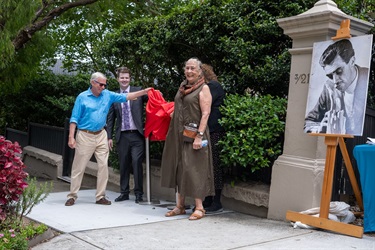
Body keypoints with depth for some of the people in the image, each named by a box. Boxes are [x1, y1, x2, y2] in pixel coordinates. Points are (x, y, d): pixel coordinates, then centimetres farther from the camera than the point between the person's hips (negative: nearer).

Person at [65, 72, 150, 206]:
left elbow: (125, 97, 2)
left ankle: (100, 196, 12)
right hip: (85, 136, -4)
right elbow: (74, 119, -5)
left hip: (101, 135, 4)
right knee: (78, 168, 1)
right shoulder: (82, 97, -4)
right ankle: (72, 196, 12)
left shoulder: (107, 95, 6)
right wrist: (71, 137, -12)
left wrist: (143, 92, -7)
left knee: (103, 166, 3)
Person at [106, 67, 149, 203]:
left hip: (136, 134, -2)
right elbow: (110, 118, 11)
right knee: (123, 165, 8)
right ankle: (124, 192, 20)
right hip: (122, 135, 2)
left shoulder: (138, 91, 5)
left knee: (137, 162, -7)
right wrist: (109, 136, 7)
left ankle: (138, 193, 6)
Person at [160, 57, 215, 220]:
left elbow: (205, 113, -13)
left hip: (193, 135, -7)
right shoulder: (182, 87, 15)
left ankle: (199, 207, 3)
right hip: (179, 135, 7)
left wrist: (199, 135, -22)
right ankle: (180, 206, 19)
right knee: (179, 168, 9)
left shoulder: (203, 88, -5)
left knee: (194, 169, -6)